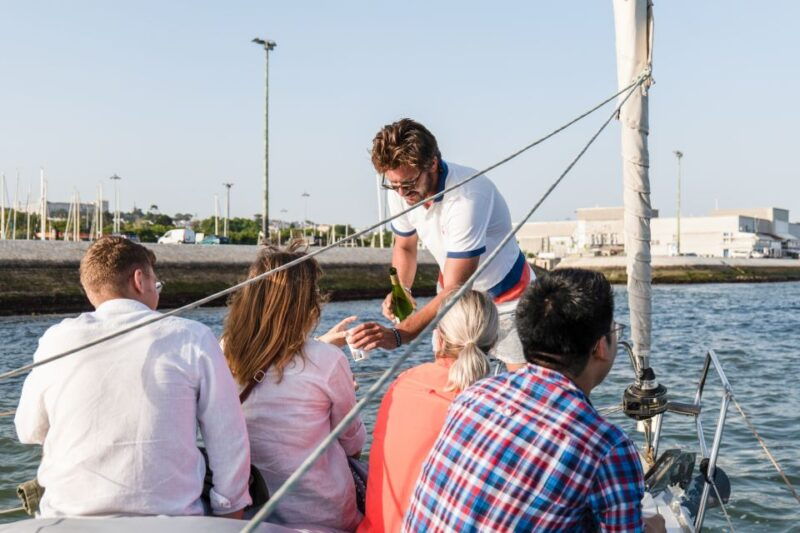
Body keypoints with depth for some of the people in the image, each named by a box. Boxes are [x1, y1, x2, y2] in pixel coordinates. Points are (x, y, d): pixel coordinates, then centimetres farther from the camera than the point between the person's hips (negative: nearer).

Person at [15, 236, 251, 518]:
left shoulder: (56, 340, -2)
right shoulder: (192, 338, -6)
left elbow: (29, 432, 12)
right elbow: (230, 442, -6)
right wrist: (232, 512, 4)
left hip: (67, 517, 2)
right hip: (170, 517, -1)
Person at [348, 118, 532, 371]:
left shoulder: (466, 197, -36)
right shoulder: (401, 192, -15)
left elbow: (456, 289, -37)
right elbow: (404, 246, 7)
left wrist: (397, 335, -46)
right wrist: (401, 290, -15)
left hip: (505, 296, -5)